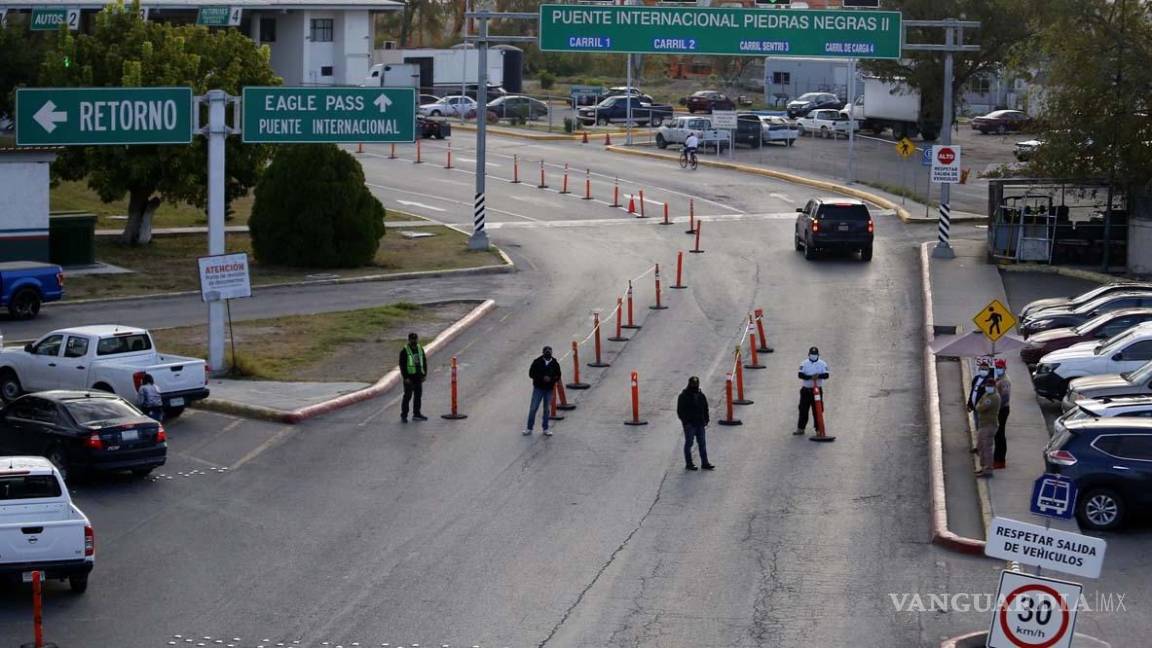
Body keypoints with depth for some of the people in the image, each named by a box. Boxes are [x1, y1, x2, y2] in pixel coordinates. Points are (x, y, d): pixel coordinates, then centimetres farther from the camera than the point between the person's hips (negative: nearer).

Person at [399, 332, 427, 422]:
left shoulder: (420, 349, 10)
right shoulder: (404, 351, -8)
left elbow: (424, 362, 16)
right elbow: (402, 365, -10)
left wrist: (424, 374, 8)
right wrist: (406, 377, -15)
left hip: (418, 378, 6)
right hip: (409, 377, -6)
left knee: (418, 395, 11)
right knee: (407, 396, -6)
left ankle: (416, 414, 21)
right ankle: (403, 416, -2)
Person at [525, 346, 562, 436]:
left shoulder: (555, 364, 1)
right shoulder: (537, 362, -5)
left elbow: (558, 376, 5)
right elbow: (531, 374, -7)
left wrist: (550, 379, -17)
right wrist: (542, 378, -19)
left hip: (549, 389, 2)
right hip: (538, 388, -2)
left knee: (547, 410, 8)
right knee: (533, 408, -3)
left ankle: (546, 429, 19)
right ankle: (529, 428, 6)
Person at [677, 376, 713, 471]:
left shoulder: (701, 396, 12)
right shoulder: (684, 396, -6)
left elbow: (705, 409, 19)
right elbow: (680, 411, -8)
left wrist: (706, 420, 8)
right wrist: (685, 421, -15)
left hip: (700, 424, 5)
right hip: (689, 424, -5)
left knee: (702, 443, 6)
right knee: (689, 443, 0)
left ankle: (704, 463, 10)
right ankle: (688, 464, 6)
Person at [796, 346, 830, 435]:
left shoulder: (822, 364, 0)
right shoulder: (804, 364, 2)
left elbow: (826, 375, -11)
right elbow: (800, 375, -11)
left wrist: (818, 376, -32)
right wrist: (811, 377, -25)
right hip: (805, 390, 1)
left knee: (817, 410, -1)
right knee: (803, 409, 4)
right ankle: (800, 428, 11)